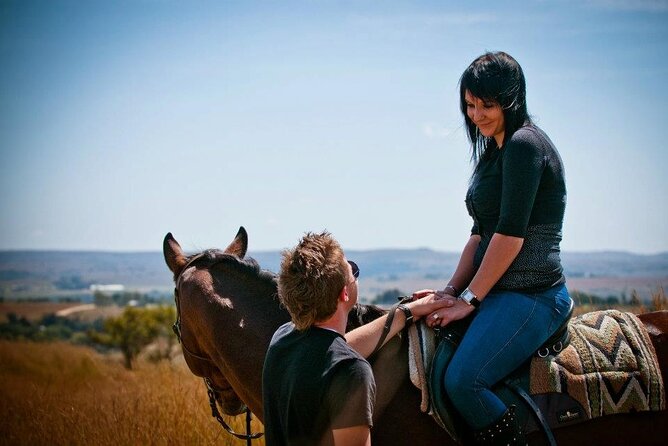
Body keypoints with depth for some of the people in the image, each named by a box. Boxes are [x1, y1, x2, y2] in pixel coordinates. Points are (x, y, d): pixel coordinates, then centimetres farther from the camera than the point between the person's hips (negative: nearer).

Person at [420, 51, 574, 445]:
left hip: (531, 295, -10)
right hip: (501, 292, 10)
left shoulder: (524, 144, -13)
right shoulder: (496, 151, 17)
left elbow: (511, 234, -18)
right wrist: (452, 290, 7)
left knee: (462, 380, -25)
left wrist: (470, 298, -13)